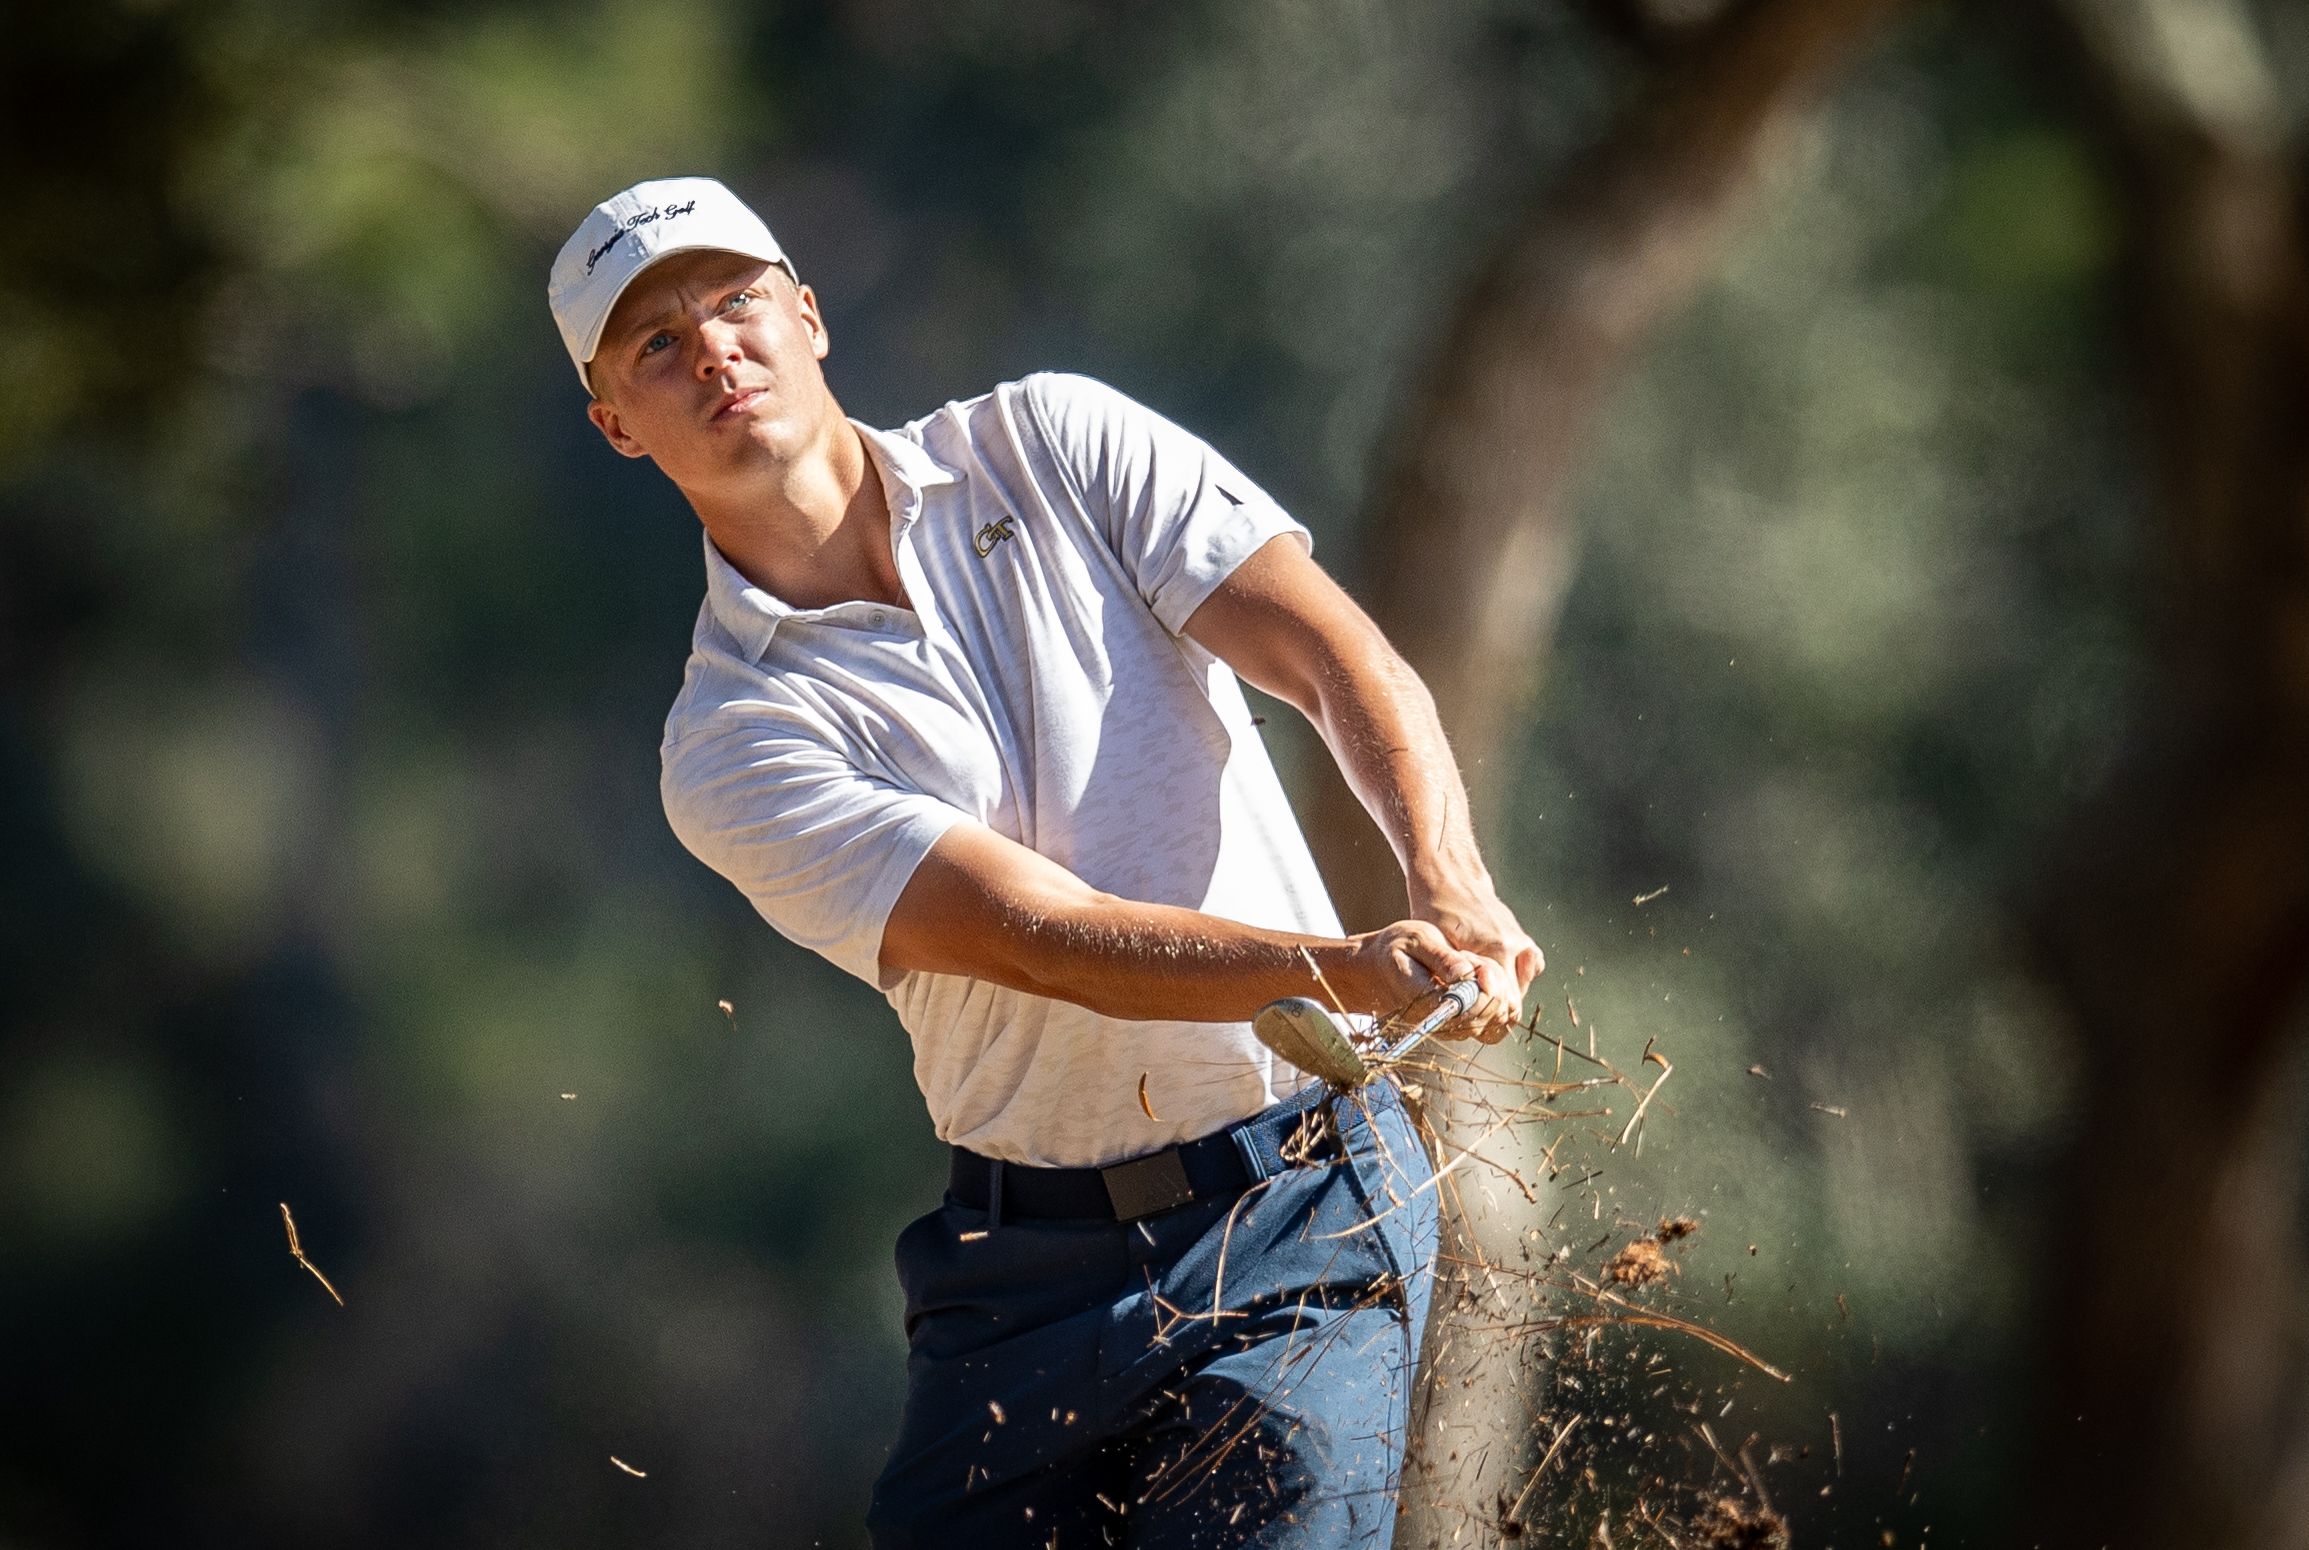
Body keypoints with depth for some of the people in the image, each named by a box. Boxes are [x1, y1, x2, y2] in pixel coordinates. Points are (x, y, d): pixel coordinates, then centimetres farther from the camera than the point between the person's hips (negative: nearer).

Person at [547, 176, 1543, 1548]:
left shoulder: (1051, 443, 4)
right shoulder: (736, 744, -5)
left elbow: (1341, 660, -5)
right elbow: (1049, 935, -17)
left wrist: (1451, 885, -26)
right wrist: (1349, 969, -32)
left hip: (1304, 1223, 0)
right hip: (1025, 1266, 1)